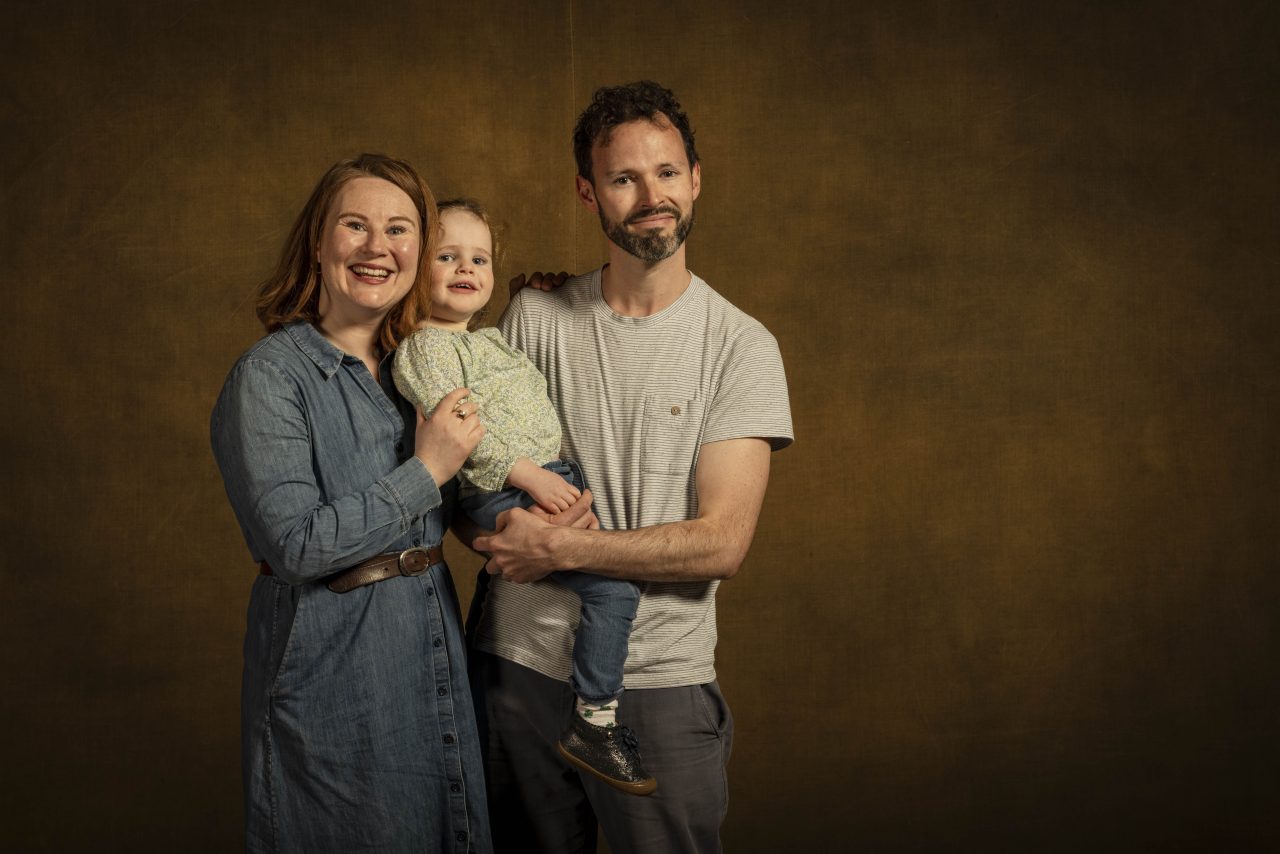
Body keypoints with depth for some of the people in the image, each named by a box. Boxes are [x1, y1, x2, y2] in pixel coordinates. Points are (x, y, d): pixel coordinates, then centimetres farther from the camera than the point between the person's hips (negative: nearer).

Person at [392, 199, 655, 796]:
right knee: (612, 585, -21)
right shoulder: (424, 348, -6)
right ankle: (594, 722, -10)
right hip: (502, 492, -10)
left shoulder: (490, 340, 23)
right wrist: (529, 473, -22)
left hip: (551, 474, 10)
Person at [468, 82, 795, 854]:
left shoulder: (740, 346, -5)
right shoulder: (535, 318, 3)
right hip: (520, 667, 2)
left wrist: (559, 548, -16)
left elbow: (722, 543, -12)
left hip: (659, 682, -2)